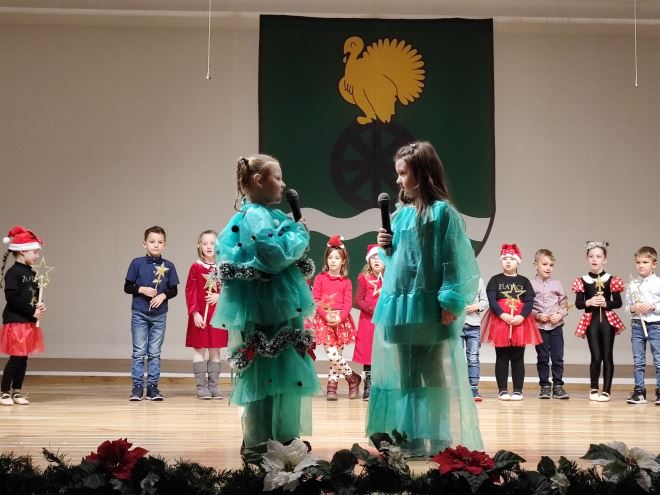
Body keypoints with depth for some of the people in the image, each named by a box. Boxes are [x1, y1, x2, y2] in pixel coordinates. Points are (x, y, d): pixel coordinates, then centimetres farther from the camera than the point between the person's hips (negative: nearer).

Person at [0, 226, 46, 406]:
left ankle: (16, 392, 17)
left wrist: (39, 306, -3)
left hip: (29, 322, 7)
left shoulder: (31, 273, 12)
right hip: (15, 321, -7)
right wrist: (32, 311, -17)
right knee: (16, 357, -6)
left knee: (23, 357, 9)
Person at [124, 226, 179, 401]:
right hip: (139, 314, -1)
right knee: (139, 352, 1)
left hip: (159, 315, 1)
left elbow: (173, 290, 6)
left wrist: (163, 295, -12)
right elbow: (127, 287, 2)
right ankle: (137, 387, 6)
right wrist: (142, 290, -14)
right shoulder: (137, 263, -2)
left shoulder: (168, 266, 2)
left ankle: (153, 387, 12)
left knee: (155, 353, 6)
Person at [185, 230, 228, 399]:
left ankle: (214, 386, 12)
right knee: (199, 349, 0)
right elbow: (190, 292, -5)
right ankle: (201, 386, 5)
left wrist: (219, 296, -12)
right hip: (200, 315, -2)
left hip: (218, 314, 2)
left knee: (215, 350, 6)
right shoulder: (195, 267, -2)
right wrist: (195, 313, -12)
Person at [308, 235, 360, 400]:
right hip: (324, 320, -1)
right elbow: (315, 300, -2)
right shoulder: (320, 278, 4)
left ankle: (332, 386, 11)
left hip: (341, 321, 1)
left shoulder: (346, 282, 7)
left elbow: (348, 303, 0)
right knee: (332, 355, -12)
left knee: (338, 354, 0)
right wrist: (327, 316, -16)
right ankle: (353, 378, 6)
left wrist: (339, 317, -17)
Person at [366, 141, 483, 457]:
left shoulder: (442, 212, -10)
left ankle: (438, 440, 8)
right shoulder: (401, 213, 12)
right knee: (403, 374, 11)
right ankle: (410, 439, 19)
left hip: (428, 308, -7)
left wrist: (450, 302, -18)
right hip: (399, 305, 8)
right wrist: (386, 247, 1)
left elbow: (454, 260, -14)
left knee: (433, 375, 0)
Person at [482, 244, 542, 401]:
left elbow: (529, 301, 0)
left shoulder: (524, 281, 10)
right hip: (500, 321, -1)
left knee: (518, 357, 4)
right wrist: (503, 315, -19)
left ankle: (518, 390, 8)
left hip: (520, 322, 1)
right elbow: (491, 300, -5)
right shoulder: (495, 280, 6)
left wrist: (521, 317, -17)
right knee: (502, 357, 2)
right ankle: (502, 390, 6)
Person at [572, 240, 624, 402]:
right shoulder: (582, 281, 2)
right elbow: (578, 303, 2)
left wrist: (606, 303, -15)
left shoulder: (612, 280, 0)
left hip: (607, 320, 0)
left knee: (607, 356, 2)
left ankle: (606, 390, 11)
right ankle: (593, 389, 16)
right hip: (591, 320, 0)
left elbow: (618, 303, 1)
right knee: (596, 356, -3)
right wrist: (588, 302, -17)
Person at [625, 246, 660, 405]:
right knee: (638, 361, 6)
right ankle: (639, 391, 12)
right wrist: (633, 309, -9)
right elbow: (627, 307, 10)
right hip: (637, 325, 3)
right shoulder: (632, 285, 6)